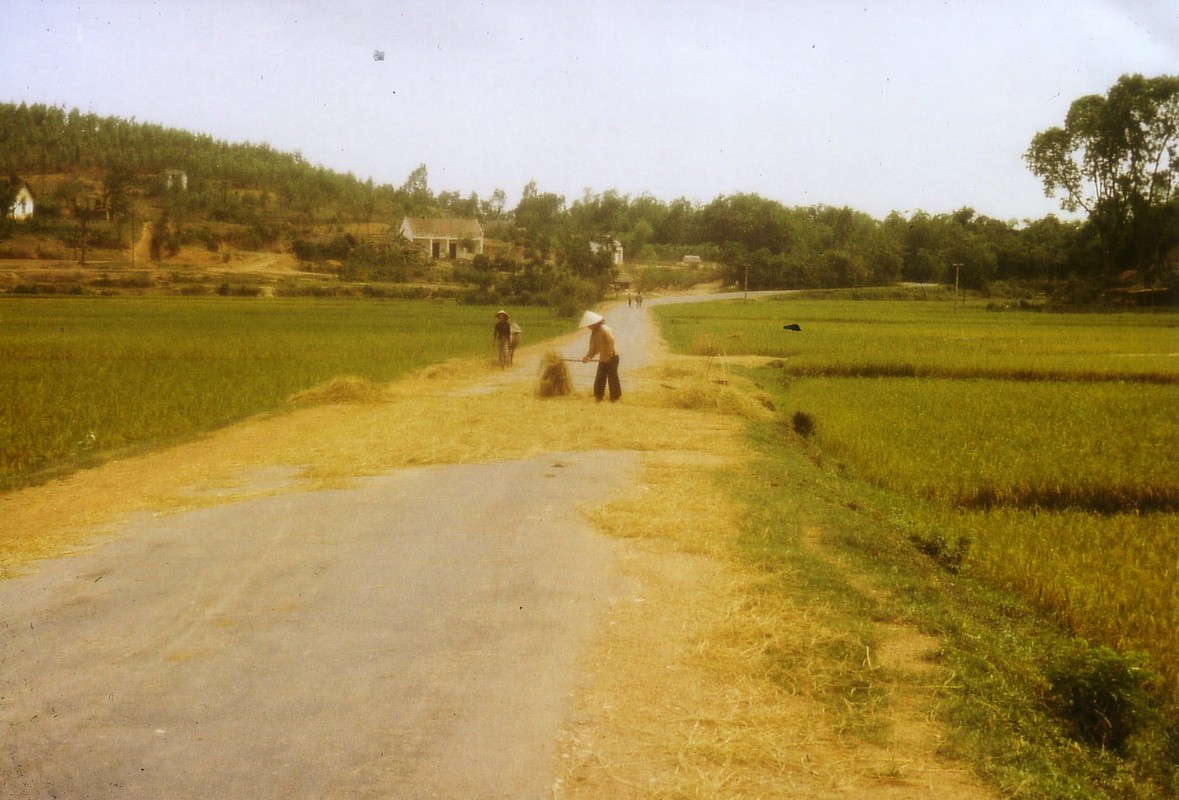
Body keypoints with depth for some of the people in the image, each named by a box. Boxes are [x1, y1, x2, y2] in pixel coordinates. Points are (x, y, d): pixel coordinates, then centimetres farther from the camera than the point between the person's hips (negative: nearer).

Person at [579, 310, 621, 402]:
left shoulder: (604, 329, -22)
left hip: (612, 357, -8)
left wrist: (608, 356, -22)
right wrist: (587, 357, -4)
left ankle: (615, 397, 9)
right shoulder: (594, 332, 6)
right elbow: (593, 346, 9)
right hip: (603, 358, 8)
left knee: (612, 377, -1)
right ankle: (598, 396, 19)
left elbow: (611, 342, -26)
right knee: (599, 378, 9)